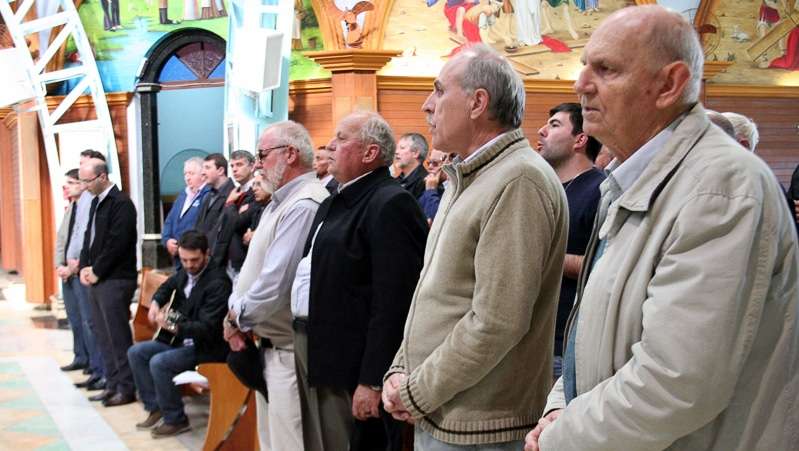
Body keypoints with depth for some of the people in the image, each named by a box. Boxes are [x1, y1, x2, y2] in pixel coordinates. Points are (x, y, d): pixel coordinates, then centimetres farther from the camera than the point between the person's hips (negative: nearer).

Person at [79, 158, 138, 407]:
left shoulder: (121, 203, -12)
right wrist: (85, 268, 6)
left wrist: (97, 272, -12)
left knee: (118, 336, -5)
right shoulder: (96, 202, 16)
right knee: (103, 336, 12)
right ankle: (112, 384, 20)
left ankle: (126, 388, 2)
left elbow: (117, 243, -17)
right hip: (96, 279, 9)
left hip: (115, 280, -9)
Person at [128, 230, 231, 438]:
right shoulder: (185, 273, 2)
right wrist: (155, 303, 2)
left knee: (159, 363, -26)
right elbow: (166, 287, 25)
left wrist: (173, 327, -43)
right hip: (182, 340, 9)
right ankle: (156, 409, 8)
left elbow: (206, 328, -29)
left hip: (208, 347, -9)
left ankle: (176, 419, -8)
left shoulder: (218, 283, -23)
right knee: (136, 352, 2)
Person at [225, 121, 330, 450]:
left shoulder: (304, 205, -20)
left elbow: (276, 282, -24)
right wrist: (237, 315, 1)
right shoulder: (280, 202, 13)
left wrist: (238, 317, -8)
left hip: (288, 348, -10)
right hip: (270, 341, 10)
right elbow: (255, 268, 16)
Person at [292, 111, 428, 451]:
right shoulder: (335, 203, 15)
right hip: (310, 347, 9)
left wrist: (372, 382, -23)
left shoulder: (391, 205, -16)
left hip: (349, 364, -9)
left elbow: (392, 303, -22)